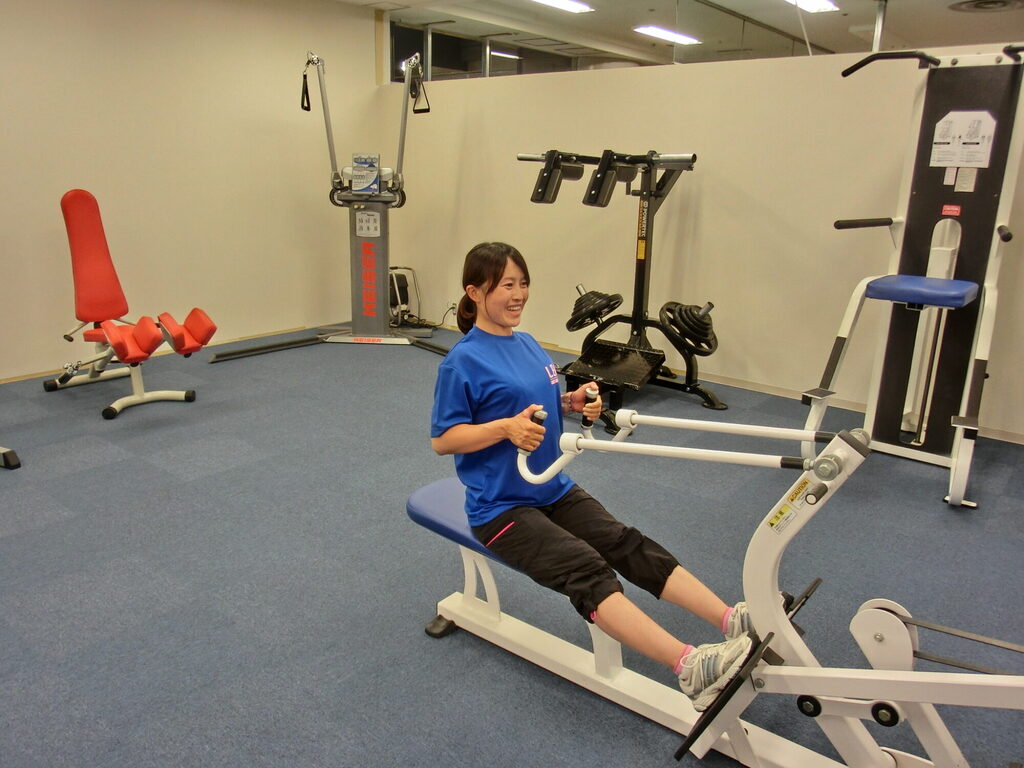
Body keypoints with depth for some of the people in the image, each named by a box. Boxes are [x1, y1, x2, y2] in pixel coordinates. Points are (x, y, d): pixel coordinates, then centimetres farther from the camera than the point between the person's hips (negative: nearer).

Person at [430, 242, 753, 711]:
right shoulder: (463, 360, -11)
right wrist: (506, 428, -25)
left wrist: (573, 404, -3)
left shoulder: (528, 345, 10)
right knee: (586, 572, -26)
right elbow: (442, 440, -11)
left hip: (554, 490, 7)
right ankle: (689, 667, -38)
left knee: (633, 548, -10)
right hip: (500, 506, -7)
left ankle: (736, 623, -16)